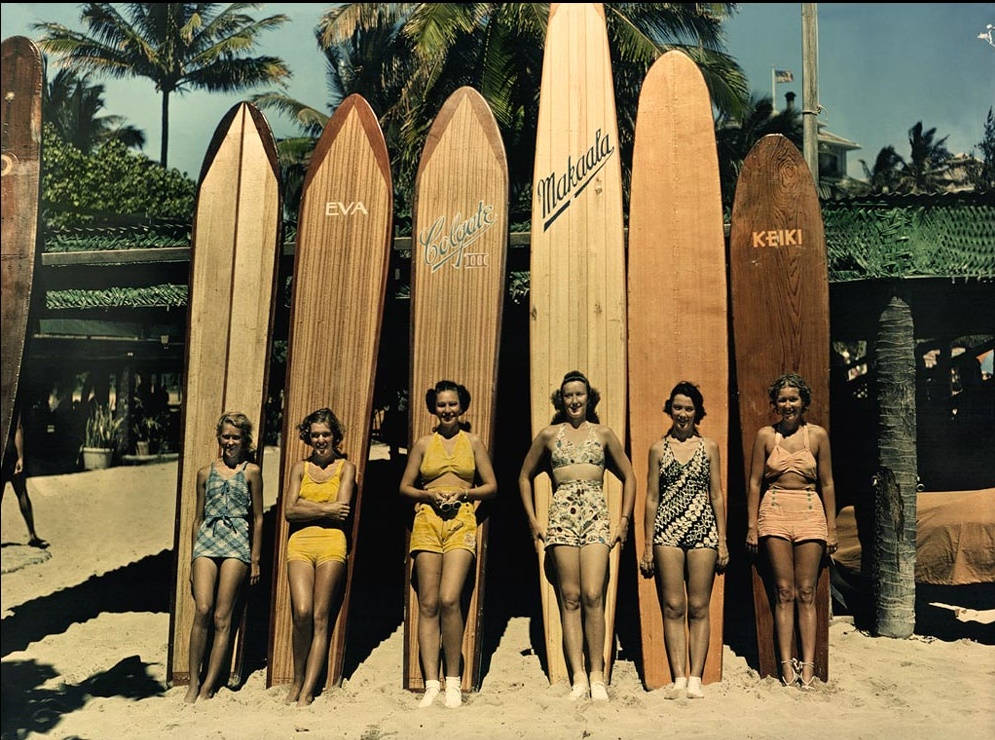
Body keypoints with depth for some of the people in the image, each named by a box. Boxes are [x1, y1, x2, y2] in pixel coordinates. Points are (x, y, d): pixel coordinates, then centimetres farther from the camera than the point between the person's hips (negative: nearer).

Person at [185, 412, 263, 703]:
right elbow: (198, 518, 18)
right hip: (207, 540, 2)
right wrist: (192, 560, 15)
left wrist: (255, 560, 6)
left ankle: (208, 687, 2)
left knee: (222, 617, -4)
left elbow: (258, 518, 9)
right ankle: (193, 682, -2)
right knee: (202, 610, -13)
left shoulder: (251, 472, 7)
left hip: (237, 542, -2)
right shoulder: (205, 473, 14)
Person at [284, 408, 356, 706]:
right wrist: (325, 509, -4)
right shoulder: (300, 468, 15)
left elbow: (342, 510, -4)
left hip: (331, 544, -1)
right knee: (302, 612, -14)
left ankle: (308, 690, -1)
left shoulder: (346, 467, 9)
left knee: (320, 618, -5)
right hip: (300, 543, 1)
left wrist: (307, 507, -3)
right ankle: (297, 681, 5)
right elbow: (289, 511, 4)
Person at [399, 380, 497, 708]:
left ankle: (453, 681, -4)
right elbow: (405, 486, 14)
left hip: (461, 521, -1)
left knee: (449, 599, -17)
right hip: (427, 521, 2)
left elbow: (491, 486, 11)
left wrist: (464, 494, -6)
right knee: (428, 605, -3)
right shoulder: (423, 443, 13)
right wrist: (429, 496, -4)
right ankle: (431, 684, 1)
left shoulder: (473, 442, 11)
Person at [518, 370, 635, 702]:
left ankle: (597, 676, -3)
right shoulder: (549, 435, 11)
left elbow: (628, 478, 17)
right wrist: (533, 520, 10)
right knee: (570, 598, -4)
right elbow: (525, 477, 18)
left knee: (592, 596, -11)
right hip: (562, 514, 1)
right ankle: (578, 678, -1)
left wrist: (624, 520, 8)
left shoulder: (603, 434, 11)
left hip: (596, 515, 0)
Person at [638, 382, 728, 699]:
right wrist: (648, 545, 3)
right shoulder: (658, 449, 8)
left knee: (698, 608, 1)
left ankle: (696, 679, 6)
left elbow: (717, 496, 9)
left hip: (703, 532, 0)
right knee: (673, 607, -1)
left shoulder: (709, 447, 9)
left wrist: (722, 541, 4)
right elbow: (652, 499, 7)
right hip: (667, 532, 0)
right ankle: (678, 678, 3)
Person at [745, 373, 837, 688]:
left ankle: (808, 663, 4)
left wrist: (831, 528, 6)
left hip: (810, 512, 1)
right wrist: (752, 526, 1)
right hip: (775, 512, 0)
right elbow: (755, 483, 6)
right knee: (784, 591, -1)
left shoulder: (817, 435, 5)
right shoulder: (766, 435, 4)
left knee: (806, 593, 1)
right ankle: (786, 663, 3)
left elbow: (827, 484, 9)